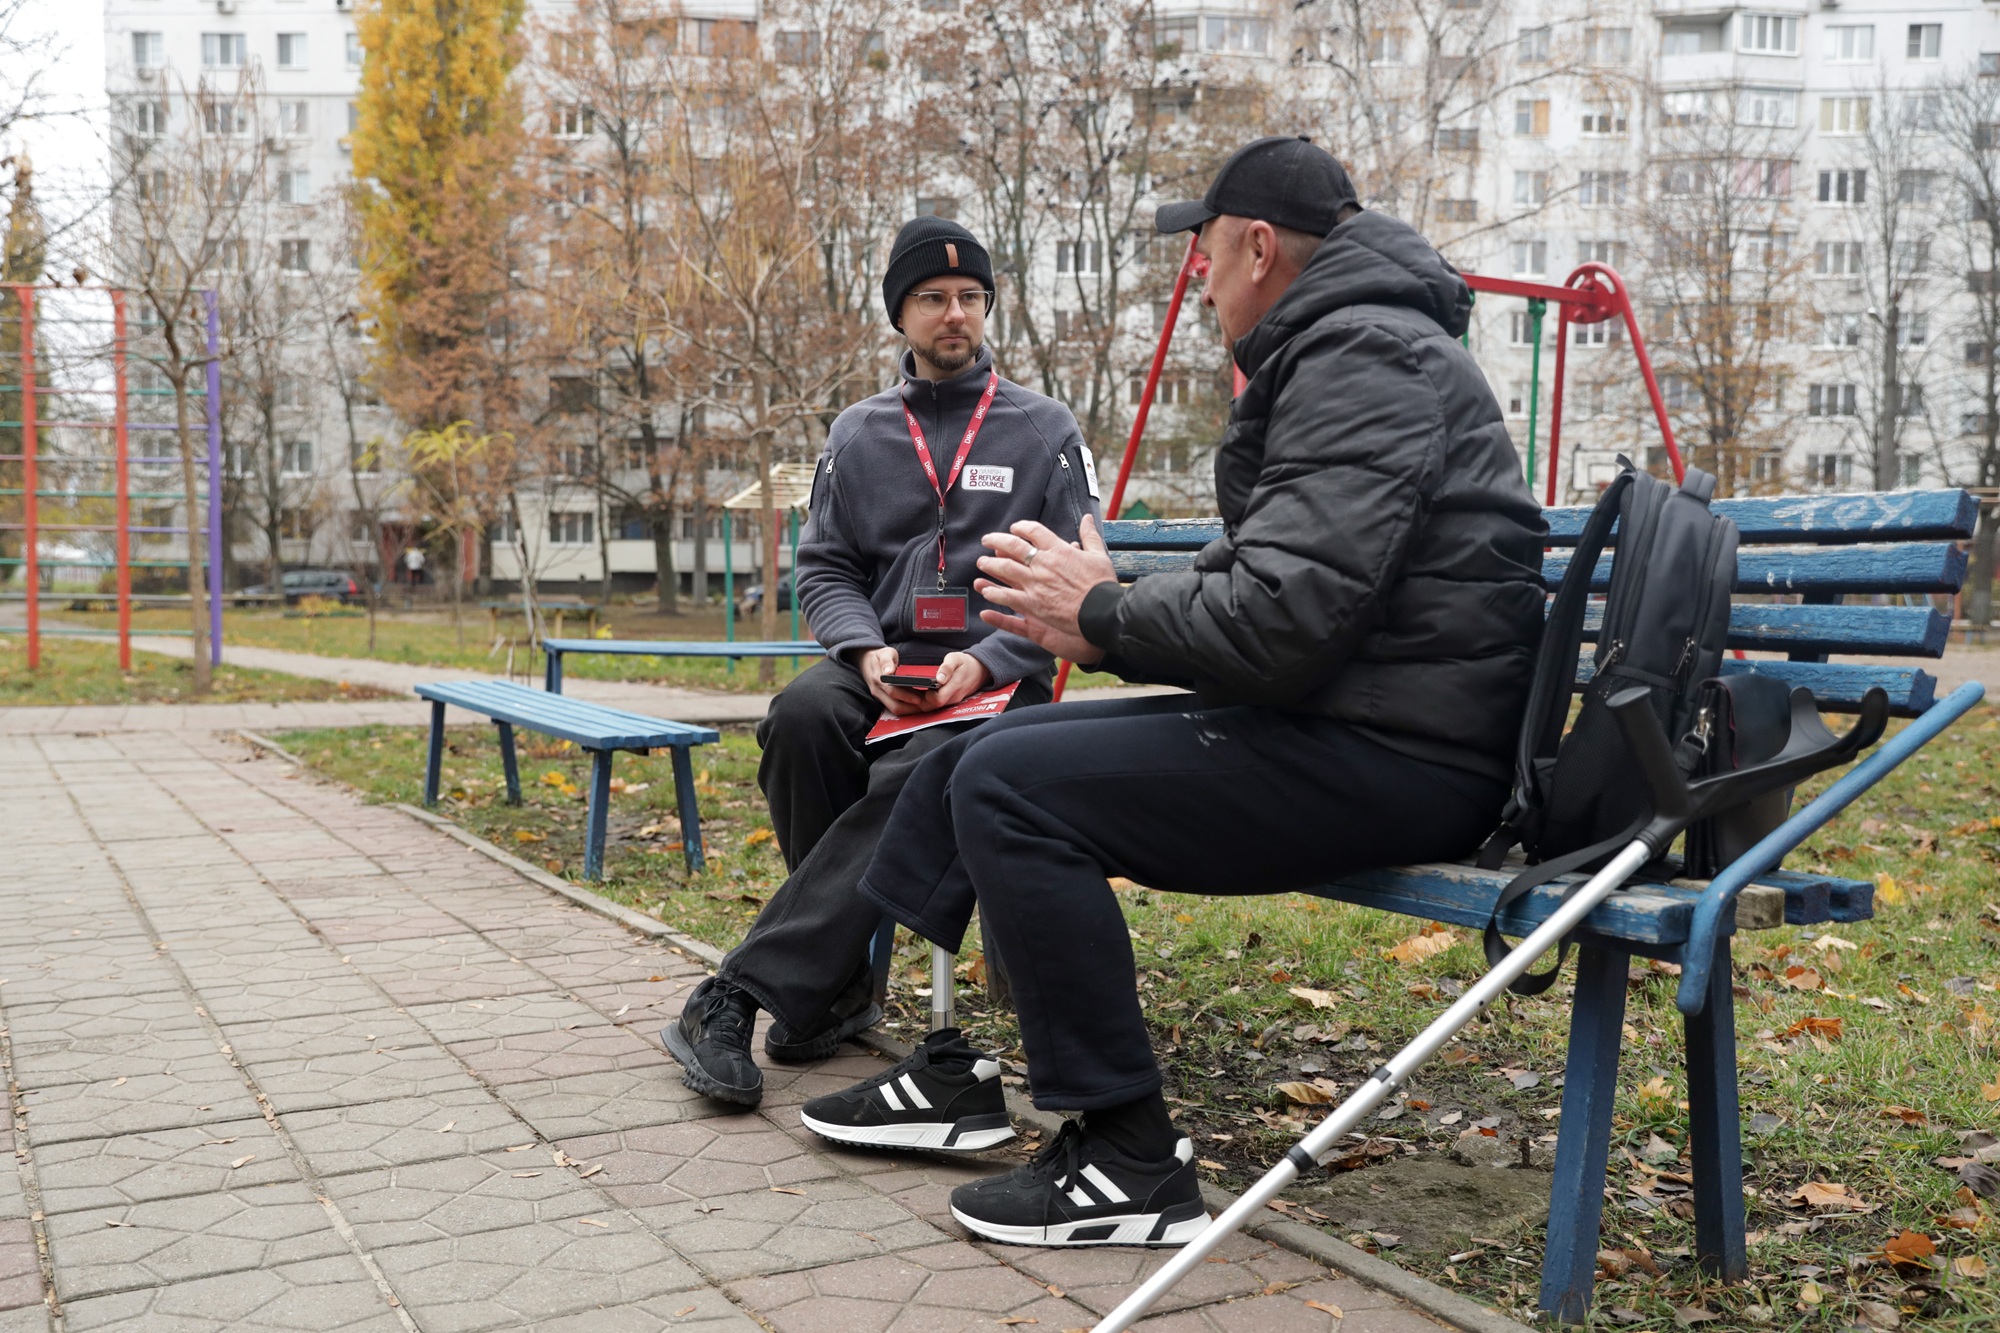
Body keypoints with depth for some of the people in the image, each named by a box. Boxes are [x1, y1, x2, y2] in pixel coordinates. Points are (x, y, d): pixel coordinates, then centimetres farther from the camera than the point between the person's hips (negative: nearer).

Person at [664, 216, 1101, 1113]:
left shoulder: (1045, 431, 7)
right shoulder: (857, 434, 15)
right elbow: (824, 568, 12)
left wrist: (986, 660, -16)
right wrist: (867, 650, -10)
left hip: (999, 677, -2)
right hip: (884, 666, 3)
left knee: (920, 773, -36)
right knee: (802, 713, -33)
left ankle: (741, 993, -35)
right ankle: (842, 976, -17)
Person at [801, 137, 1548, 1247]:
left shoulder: (1362, 358, -14)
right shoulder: (1328, 352, 22)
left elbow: (1283, 616, -25)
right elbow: (1258, 584, 20)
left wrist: (1106, 615, -8)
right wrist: (1105, 618, 4)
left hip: (1389, 757, -11)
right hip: (1336, 723, 11)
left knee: (1011, 786, -19)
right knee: (983, 751, 11)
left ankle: (1129, 1164, -12)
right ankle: (949, 1070, 17)